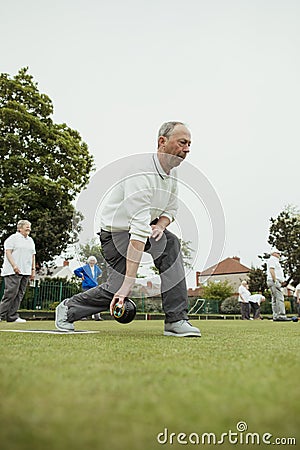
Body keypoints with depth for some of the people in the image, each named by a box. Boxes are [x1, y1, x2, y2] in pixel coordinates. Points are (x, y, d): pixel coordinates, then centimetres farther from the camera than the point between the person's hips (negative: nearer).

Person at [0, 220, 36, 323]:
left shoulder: (31, 240, 21)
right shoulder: (13, 238, 0)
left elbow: (33, 256, 23)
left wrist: (33, 269, 15)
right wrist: (14, 265, -18)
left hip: (26, 272, 7)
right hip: (13, 271, -7)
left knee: (19, 295, 2)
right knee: (11, 293, -12)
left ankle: (12, 316, 4)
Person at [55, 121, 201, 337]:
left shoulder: (171, 171, -2)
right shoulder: (142, 173, -32)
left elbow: (171, 209, 12)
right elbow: (139, 231, -39)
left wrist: (160, 225, -13)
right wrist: (129, 282, -41)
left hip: (146, 225, 7)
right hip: (116, 230, -7)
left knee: (171, 245, -22)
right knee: (118, 288, -7)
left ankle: (176, 321, -20)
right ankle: (68, 309, 21)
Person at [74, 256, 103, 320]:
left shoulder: (96, 268, 12)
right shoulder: (85, 267, -3)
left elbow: (100, 273, 34)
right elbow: (76, 271, 0)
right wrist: (81, 276, 1)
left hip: (94, 286, 4)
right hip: (86, 286, -4)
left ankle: (97, 316, -4)